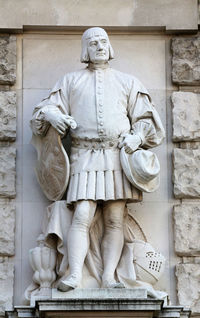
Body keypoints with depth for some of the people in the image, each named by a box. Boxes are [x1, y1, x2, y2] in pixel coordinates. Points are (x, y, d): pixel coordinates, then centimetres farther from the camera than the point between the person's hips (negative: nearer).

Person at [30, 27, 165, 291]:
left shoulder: (127, 82, 18)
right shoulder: (71, 81, 18)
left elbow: (145, 118, 14)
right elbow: (47, 107, 11)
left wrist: (138, 136, -8)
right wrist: (51, 114, -14)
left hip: (119, 157, 1)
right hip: (86, 157, -1)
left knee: (115, 220, -6)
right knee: (82, 217, -17)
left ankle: (108, 277, -10)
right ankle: (75, 276, -27)